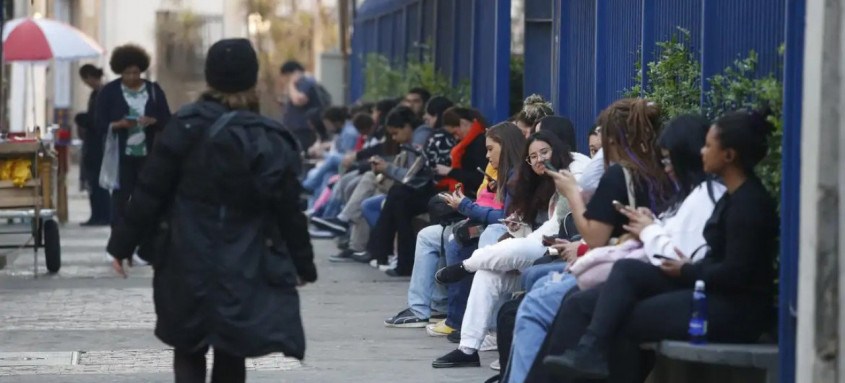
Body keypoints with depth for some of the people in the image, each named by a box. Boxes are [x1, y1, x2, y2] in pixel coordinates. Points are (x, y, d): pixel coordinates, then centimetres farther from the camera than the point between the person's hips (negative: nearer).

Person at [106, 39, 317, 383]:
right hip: (244, 271, 0)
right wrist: (303, 265, 11)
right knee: (231, 355, 11)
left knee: (188, 350, 13)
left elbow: (150, 192, -5)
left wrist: (122, 244, 4)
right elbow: (288, 211, -2)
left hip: (188, 265, 0)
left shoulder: (185, 126, -5)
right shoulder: (269, 141, -6)